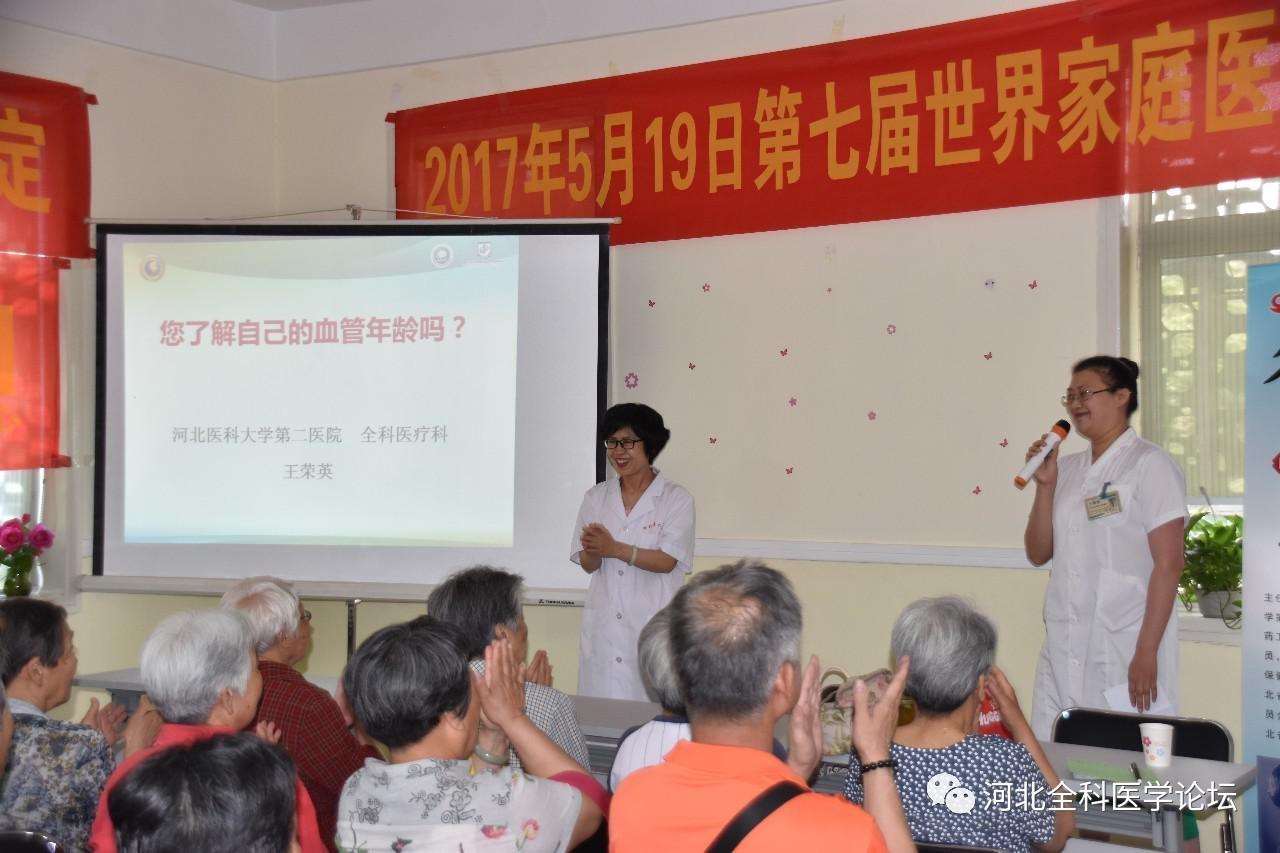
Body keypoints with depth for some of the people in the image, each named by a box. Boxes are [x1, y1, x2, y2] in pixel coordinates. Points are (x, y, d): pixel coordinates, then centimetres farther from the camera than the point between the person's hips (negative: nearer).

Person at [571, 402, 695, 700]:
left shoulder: (676, 499, -1)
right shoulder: (596, 497, 9)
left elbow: (667, 561, -10)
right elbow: (587, 565, 6)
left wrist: (614, 549, -21)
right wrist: (593, 550, -17)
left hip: (654, 626, -3)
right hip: (603, 627, 3)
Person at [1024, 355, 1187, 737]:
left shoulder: (1150, 465, -5)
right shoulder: (1068, 469, 12)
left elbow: (1169, 564, -10)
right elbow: (1038, 554, 12)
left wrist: (1147, 653, -16)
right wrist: (1045, 485, -1)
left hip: (1125, 651, -6)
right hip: (1063, 651, 6)